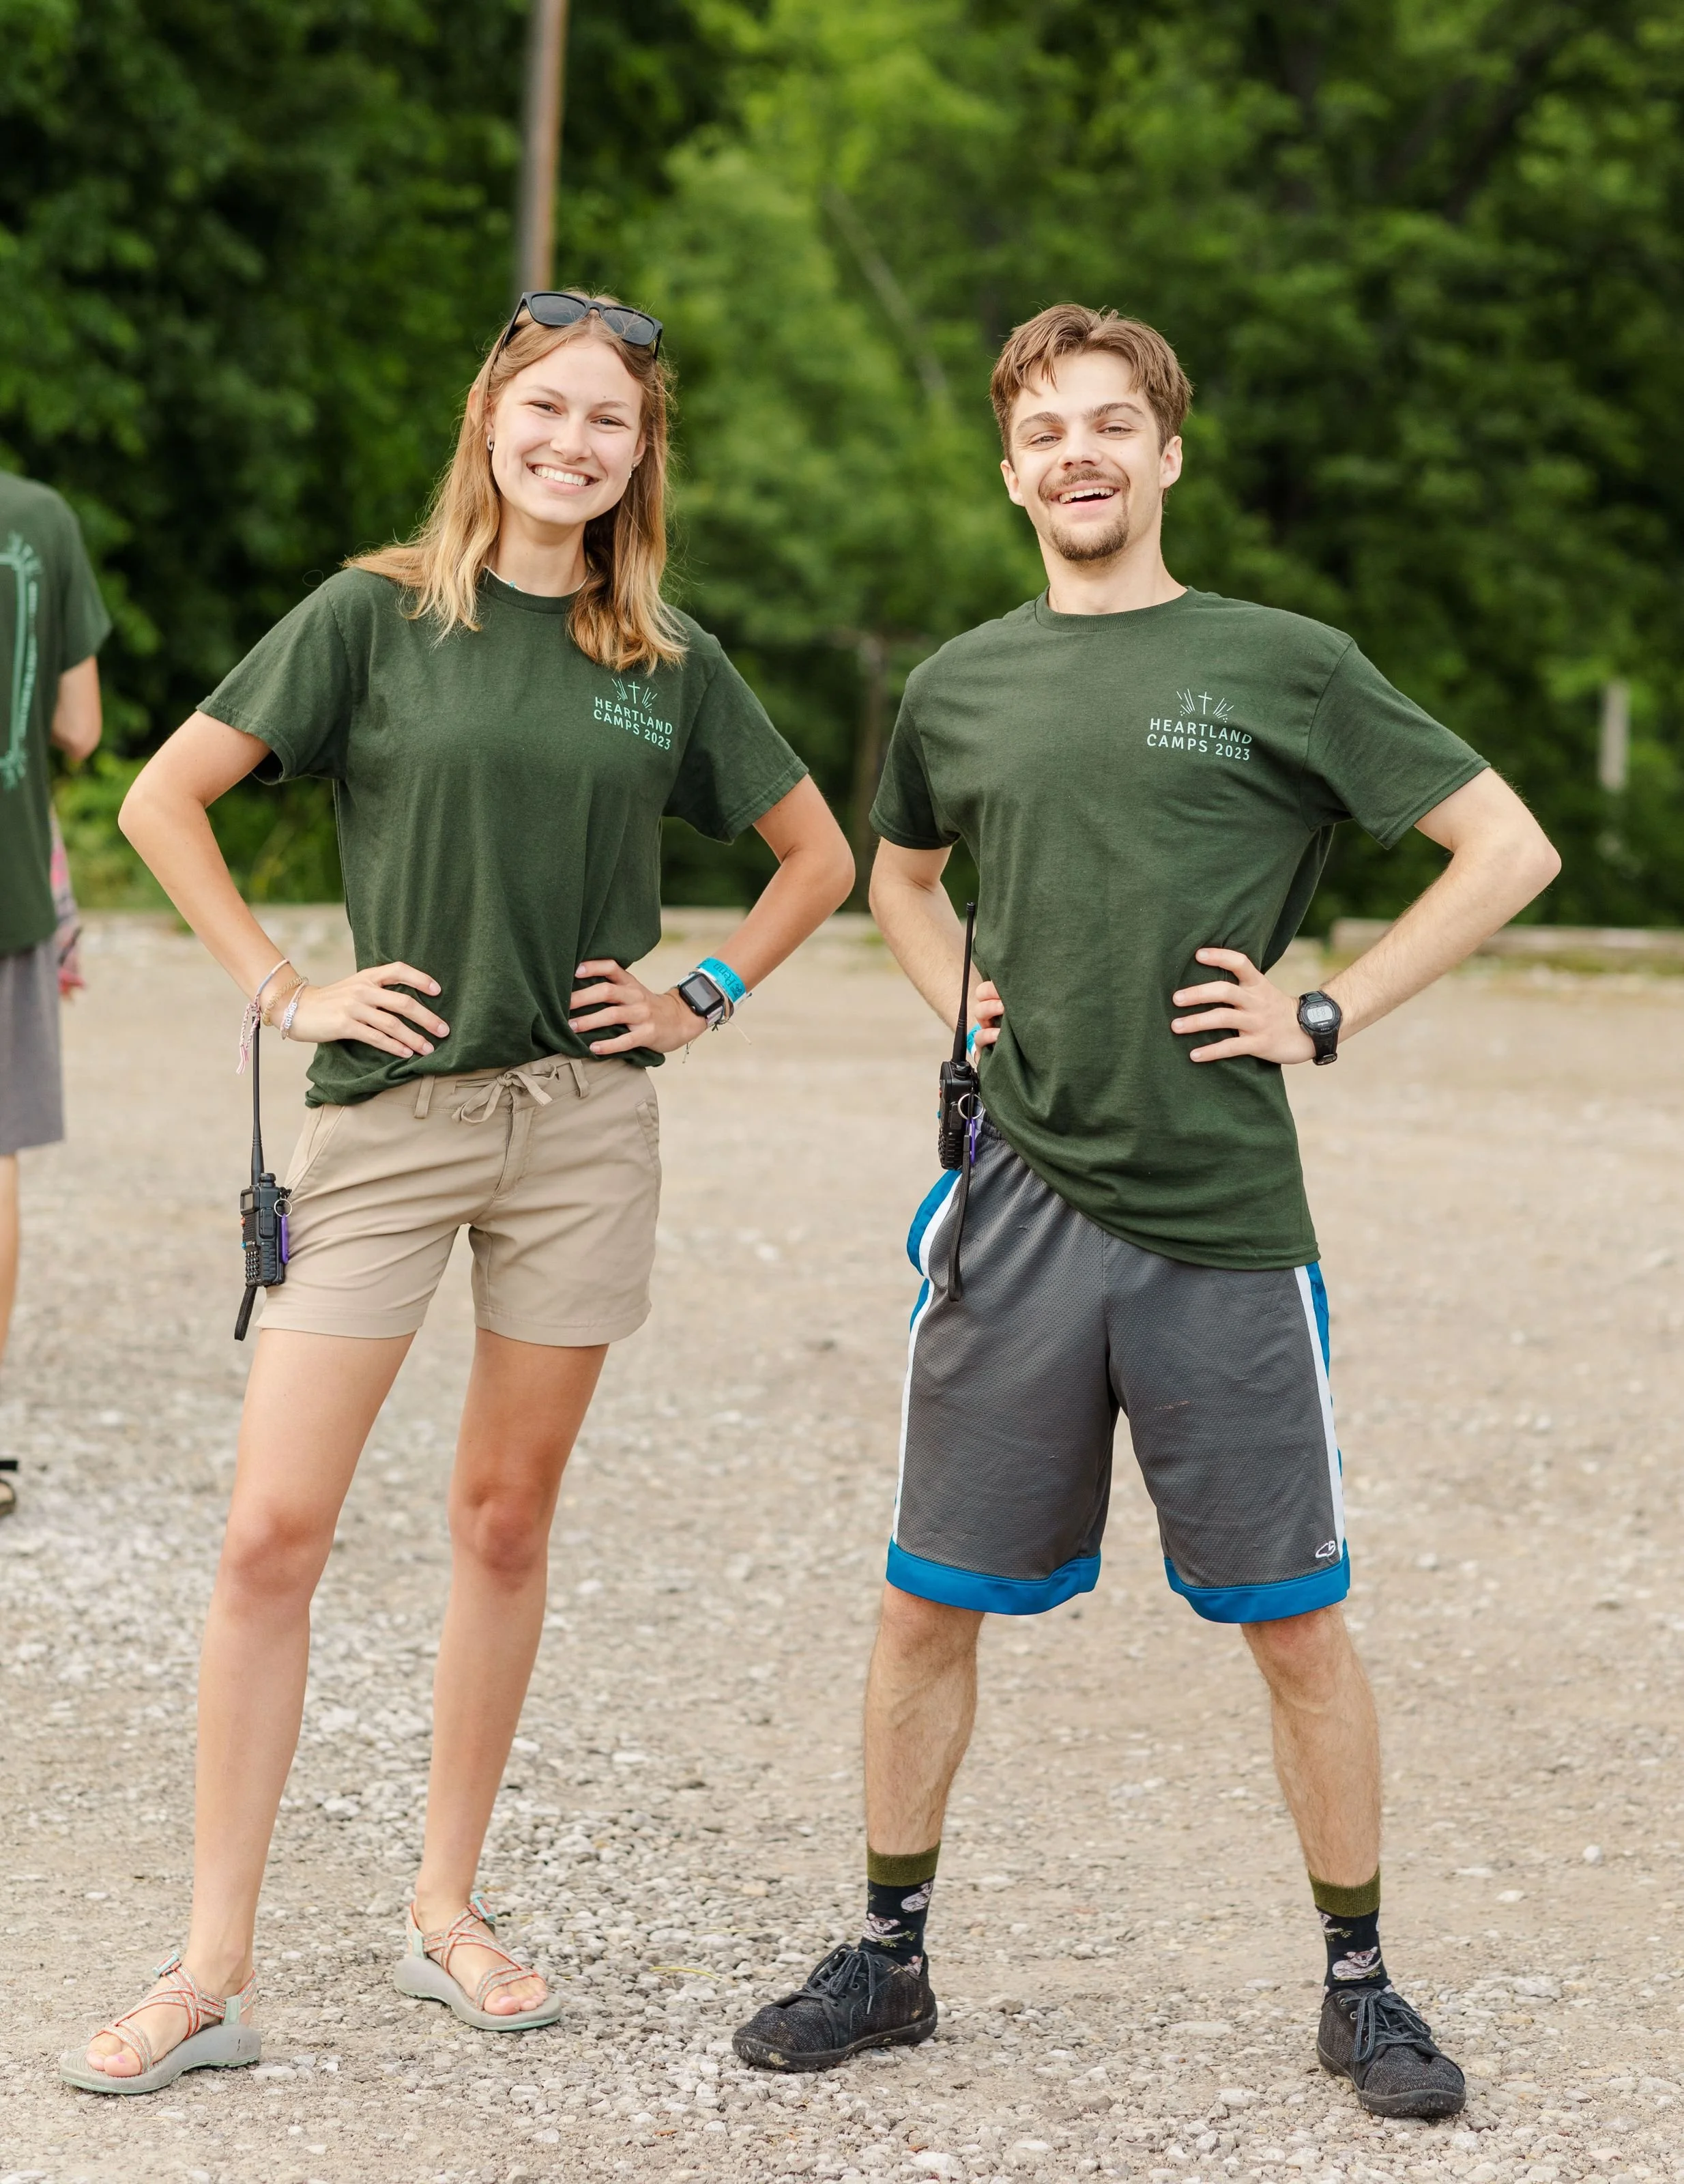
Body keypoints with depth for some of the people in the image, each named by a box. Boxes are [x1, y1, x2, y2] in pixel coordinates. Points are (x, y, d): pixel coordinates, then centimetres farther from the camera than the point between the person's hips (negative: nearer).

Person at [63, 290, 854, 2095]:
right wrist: (284, 994, -5)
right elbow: (162, 800, 0)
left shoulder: (668, 664, 7)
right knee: (272, 1533, -7)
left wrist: (706, 1000, 7)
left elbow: (820, 858, 19)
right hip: (386, 1118, -2)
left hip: (584, 1127, 2)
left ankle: (447, 1911, 24)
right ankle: (212, 1973, -1)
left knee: (505, 1521, 9)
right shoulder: (377, 617, -1)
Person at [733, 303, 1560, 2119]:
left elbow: (1510, 849, 2)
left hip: (1224, 1222, -3)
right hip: (1015, 1207, 3)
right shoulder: (960, 687, 10)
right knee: (930, 1603, 7)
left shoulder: (1283, 666, 0)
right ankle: (887, 1957, 23)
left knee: (1294, 1623, 3)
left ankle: (1359, 1986, 18)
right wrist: (957, 1003, 11)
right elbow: (898, 870, 30)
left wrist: (1327, 1016, -4)